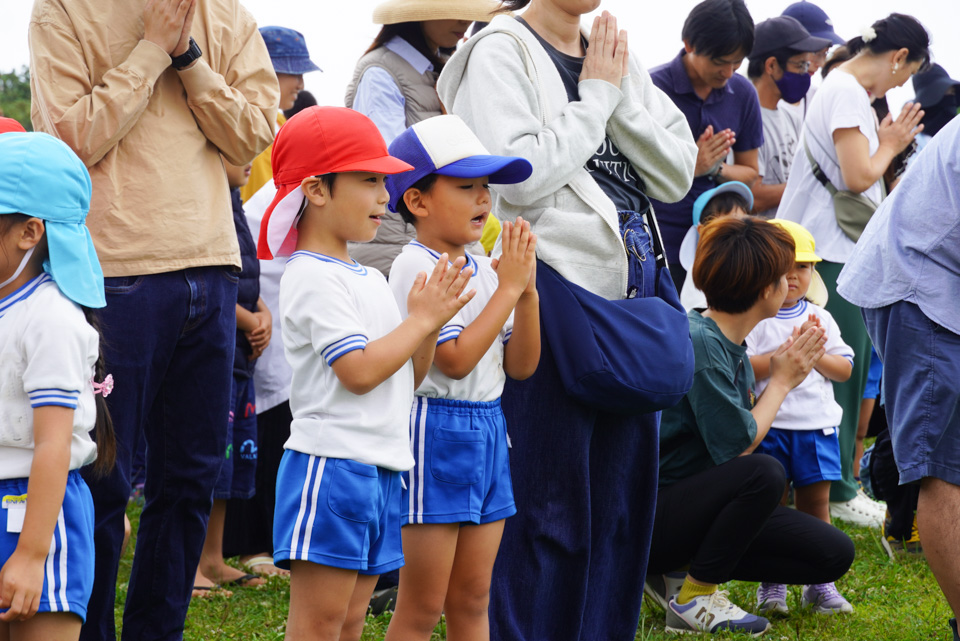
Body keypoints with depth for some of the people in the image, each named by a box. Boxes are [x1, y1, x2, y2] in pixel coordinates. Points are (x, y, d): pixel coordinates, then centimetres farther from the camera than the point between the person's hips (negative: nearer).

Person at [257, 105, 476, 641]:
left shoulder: (370, 280, 17)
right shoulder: (313, 277, -12)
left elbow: (407, 379, 18)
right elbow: (359, 371, -20)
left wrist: (431, 322, 2)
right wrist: (421, 319, -11)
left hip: (381, 469, 9)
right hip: (330, 463, -9)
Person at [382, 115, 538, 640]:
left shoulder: (483, 268, 10)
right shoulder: (416, 266, -13)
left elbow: (520, 365, 9)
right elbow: (455, 359, -22)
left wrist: (527, 291, -5)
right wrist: (507, 288, -16)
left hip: (487, 430, 8)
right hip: (436, 431, -8)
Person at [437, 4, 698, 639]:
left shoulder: (616, 59, 15)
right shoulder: (502, 51, -5)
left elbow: (677, 174, 8)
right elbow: (521, 178, -18)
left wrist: (622, 96, -4)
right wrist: (597, 96, -10)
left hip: (632, 287, 7)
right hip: (554, 287, -7)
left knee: (622, 500, 12)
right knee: (549, 509, -3)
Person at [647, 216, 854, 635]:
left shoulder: (732, 347, 8)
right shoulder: (697, 342, -21)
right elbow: (736, 447, -20)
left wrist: (789, 370, 6)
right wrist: (782, 381, -6)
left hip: (701, 504, 9)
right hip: (650, 516, -9)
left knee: (834, 554, -1)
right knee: (764, 473, -34)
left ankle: (680, 572, 6)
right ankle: (692, 599, -16)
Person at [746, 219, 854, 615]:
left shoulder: (820, 318, 11)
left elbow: (845, 369, 9)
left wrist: (816, 355, -9)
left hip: (816, 425, 4)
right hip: (770, 426, -4)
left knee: (816, 503, 8)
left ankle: (820, 583, 15)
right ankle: (771, 584, 10)